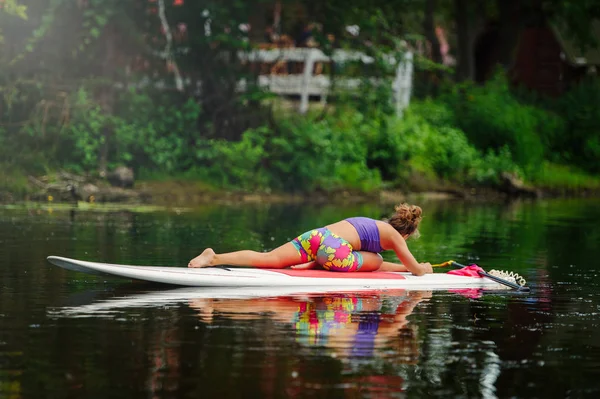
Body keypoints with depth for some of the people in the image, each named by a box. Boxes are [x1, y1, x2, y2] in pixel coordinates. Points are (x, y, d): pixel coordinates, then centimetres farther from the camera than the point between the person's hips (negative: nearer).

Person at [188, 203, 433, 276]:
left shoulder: (373, 224, 38)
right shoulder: (394, 236, 16)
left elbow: (371, 262, 49)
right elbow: (416, 269, 21)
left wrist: (405, 267, 55)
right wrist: (424, 269, 45)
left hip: (314, 235, 7)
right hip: (333, 248, -7)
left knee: (267, 259, -2)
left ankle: (214, 258, -26)